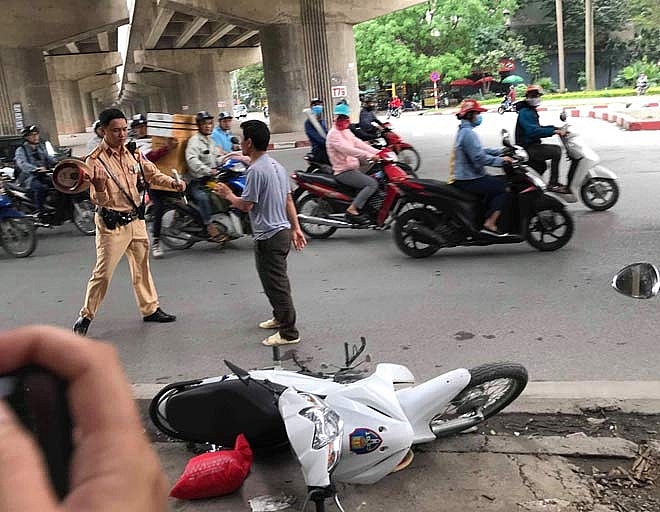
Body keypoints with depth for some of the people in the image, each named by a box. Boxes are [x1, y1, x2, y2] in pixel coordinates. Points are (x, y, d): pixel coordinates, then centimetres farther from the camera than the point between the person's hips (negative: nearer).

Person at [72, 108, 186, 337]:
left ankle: (150, 309, 31)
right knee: (103, 273, -3)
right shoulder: (95, 161, -16)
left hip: (136, 219, 6)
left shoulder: (132, 154, 2)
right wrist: (99, 188, -40)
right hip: (111, 224, -6)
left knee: (142, 267, 17)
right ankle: (86, 316, 13)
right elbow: (99, 201, -18)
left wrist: (173, 183, -4)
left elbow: (152, 174, 13)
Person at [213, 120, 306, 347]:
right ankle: (280, 317, 39)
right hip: (282, 231, 10)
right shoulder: (276, 165, 10)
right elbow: (288, 199, 13)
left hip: (268, 236, -10)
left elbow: (246, 205, -18)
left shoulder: (256, 170, -19)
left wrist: (227, 194, 0)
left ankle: (289, 333, 6)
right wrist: (296, 228, 17)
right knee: (277, 281, 23)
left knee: (275, 284, -1)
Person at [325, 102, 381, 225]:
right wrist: (370, 156, -33)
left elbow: (359, 143, 12)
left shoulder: (347, 132, 17)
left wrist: (379, 153, 0)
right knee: (372, 184, -22)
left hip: (353, 169, 10)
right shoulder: (333, 134, -14)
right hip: (343, 172, -10)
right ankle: (352, 210, -25)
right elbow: (348, 150, -27)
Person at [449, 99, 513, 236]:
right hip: (469, 180, -11)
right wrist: (501, 160, -16)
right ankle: (490, 224, -13)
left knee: (499, 183, 20)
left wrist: (500, 151, 15)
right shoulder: (468, 133, -18)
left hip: (465, 176, 11)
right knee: (505, 189, -12)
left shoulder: (463, 131, 16)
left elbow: (479, 151, 22)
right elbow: (479, 158, -25)